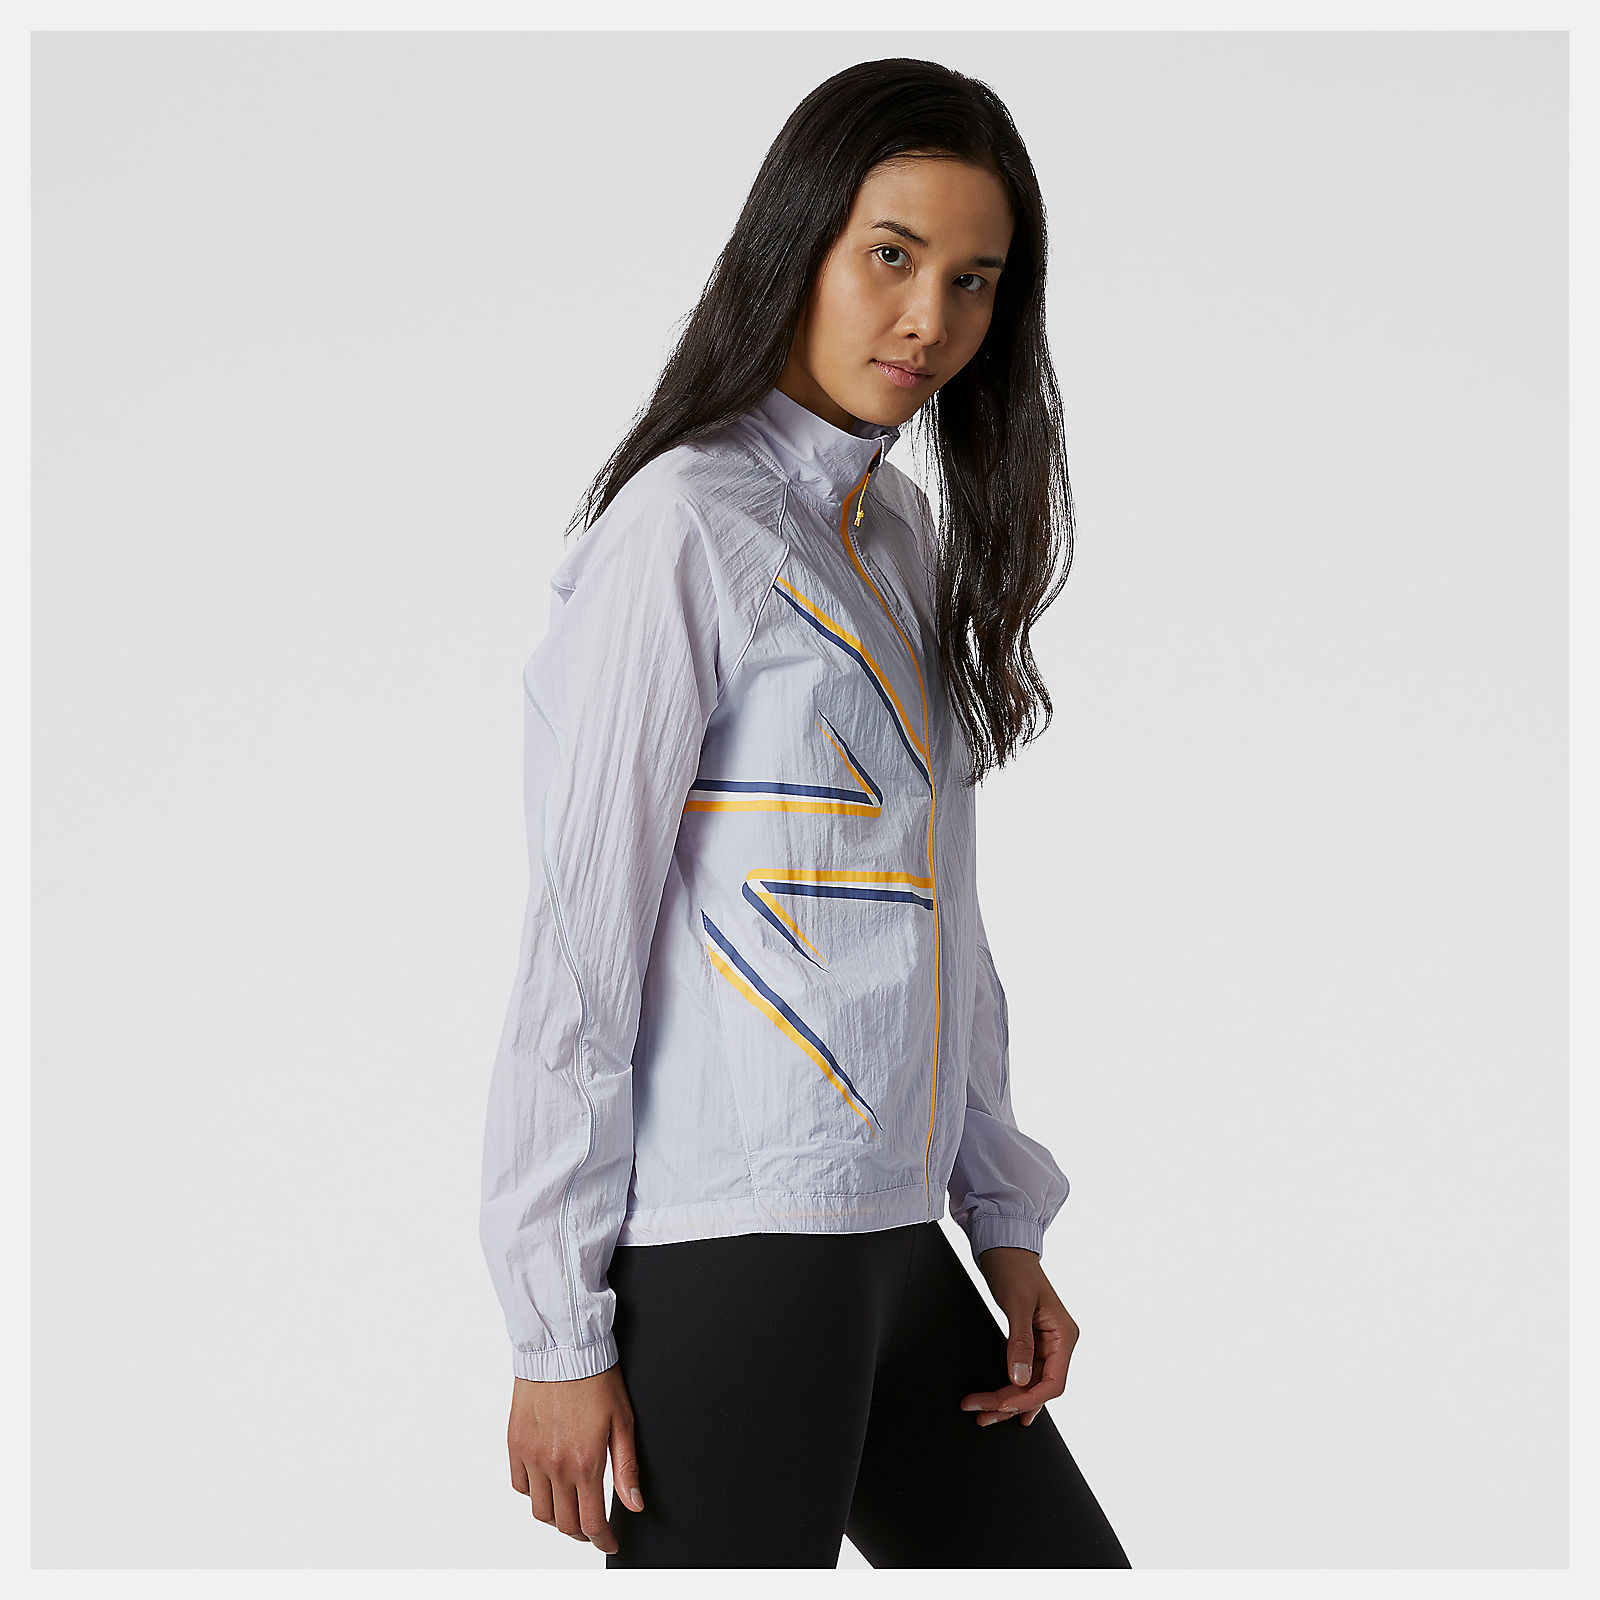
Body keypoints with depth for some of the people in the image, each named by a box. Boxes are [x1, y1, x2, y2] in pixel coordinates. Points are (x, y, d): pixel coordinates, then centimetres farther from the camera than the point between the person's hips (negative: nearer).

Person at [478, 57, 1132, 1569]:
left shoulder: (909, 536, 15)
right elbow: (577, 943, -14)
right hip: (724, 1257, -9)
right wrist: (560, 1330, -14)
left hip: (894, 1244, 9)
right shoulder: (686, 526, -11)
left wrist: (1003, 1221, 14)